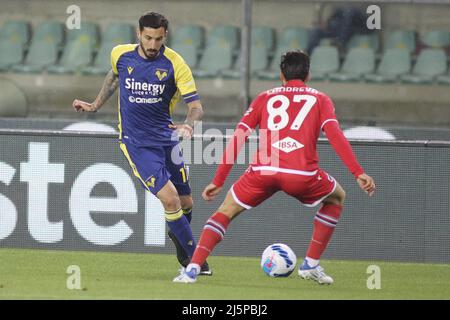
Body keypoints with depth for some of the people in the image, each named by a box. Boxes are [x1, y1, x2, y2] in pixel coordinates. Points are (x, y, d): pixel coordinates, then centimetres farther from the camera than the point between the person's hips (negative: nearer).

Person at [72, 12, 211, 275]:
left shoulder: (175, 64, -12)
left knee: (185, 203, 10)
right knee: (170, 199, -17)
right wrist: (96, 105, 23)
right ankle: (194, 257, -4)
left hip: (166, 138, 2)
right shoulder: (121, 55, -5)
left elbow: (196, 106, -16)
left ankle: (178, 236, 44)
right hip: (136, 143, -2)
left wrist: (190, 123, -36)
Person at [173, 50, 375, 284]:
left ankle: (193, 269, 2)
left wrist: (218, 181, 19)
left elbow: (237, 139, 17)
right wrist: (358, 173, -3)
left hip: (262, 170, 1)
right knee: (336, 197, 30)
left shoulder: (265, 98, 24)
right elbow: (335, 135, 3)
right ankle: (311, 264, 24)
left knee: (227, 210, 21)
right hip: (302, 174, -1)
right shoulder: (320, 99, 20)